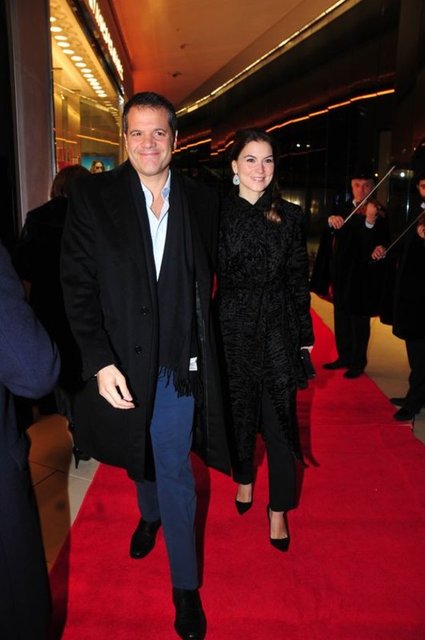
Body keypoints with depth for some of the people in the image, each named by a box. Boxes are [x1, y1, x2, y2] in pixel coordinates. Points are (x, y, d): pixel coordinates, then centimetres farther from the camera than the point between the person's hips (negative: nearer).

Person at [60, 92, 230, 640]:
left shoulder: (201, 201, 0)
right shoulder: (93, 197, -6)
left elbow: (206, 278, 8)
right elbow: (78, 285, -9)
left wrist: (198, 342, 1)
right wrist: (99, 361, -17)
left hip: (178, 362, 0)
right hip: (121, 360, 1)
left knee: (174, 471, 7)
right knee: (140, 455, 23)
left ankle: (185, 584, 28)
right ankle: (150, 513, 56)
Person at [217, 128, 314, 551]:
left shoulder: (289, 216, 2)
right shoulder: (217, 213, -2)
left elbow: (298, 279, 5)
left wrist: (305, 335, 3)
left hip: (279, 329, 1)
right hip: (233, 326, 0)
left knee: (279, 414, 3)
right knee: (239, 409, 14)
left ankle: (279, 508, 19)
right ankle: (243, 478, 40)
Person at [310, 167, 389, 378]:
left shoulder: (378, 212, -10)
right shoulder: (345, 208, 10)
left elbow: (376, 244, -24)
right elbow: (329, 235, 2)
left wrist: (370, 221, -41)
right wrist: (331, 220, -19)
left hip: (361, 274, -7)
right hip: (341, 272, 7)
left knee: (358, 319, 2)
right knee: (341, 317, 15)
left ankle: (358, 363, 15)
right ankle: (344, 357, 29)